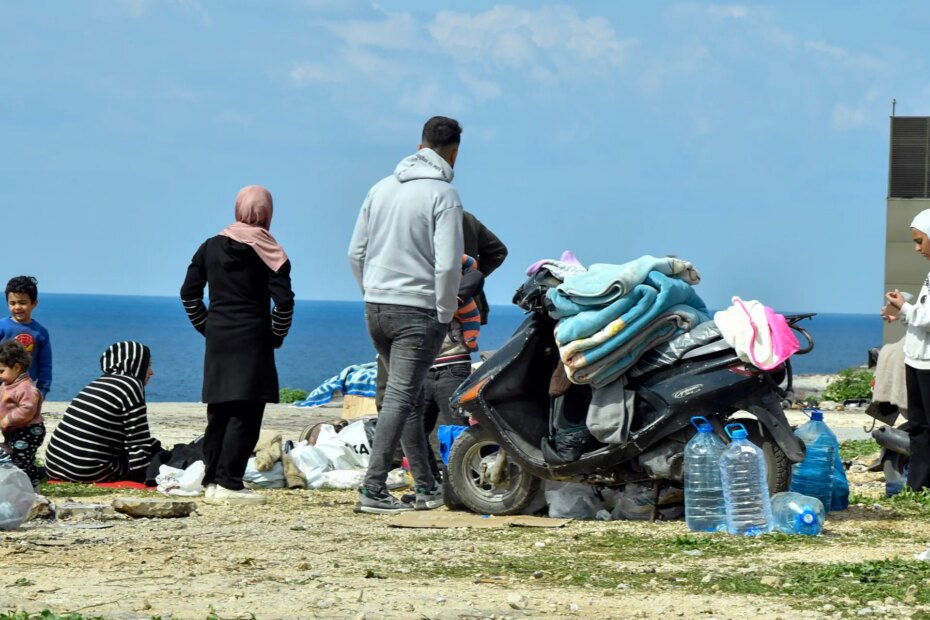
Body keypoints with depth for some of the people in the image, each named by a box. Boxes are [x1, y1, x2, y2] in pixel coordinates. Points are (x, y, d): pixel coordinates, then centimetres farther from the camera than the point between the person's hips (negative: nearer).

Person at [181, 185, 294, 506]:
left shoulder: (210, 247, 9)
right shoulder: (266, 249, -6)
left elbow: (188, 292, 11)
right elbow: (284, 300, -12)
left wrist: (205, 326, 16)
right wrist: (277, 335, 1)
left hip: (217, 338, 6)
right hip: (251, 341, -5)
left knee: (218, 413, 12)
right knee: (246, 414, -5)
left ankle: (211, 480, 14)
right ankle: (229, 483, -10)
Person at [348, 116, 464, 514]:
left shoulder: (381, 189, 10)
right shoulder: (443, 194, -10)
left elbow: (356, 253, 13)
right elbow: (448, 264, -17)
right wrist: (445, 314, -5)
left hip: (376, 309, 7)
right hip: (418, 311, -7)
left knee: (408, 396, 16)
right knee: (400, 398, -7)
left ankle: (426, 488, 22)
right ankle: (372, 489, -14)